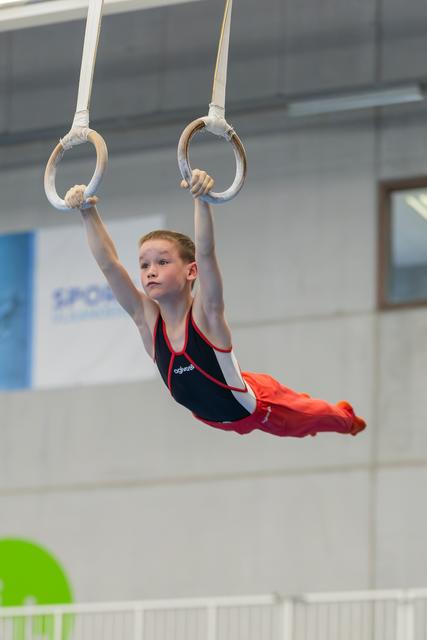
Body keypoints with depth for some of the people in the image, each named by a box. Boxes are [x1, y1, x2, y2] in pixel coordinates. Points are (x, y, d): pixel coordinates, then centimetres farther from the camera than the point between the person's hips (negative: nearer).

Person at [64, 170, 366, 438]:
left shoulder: (205, 315, -35)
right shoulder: (147, 320, -25)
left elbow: (205, 253, -52)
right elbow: (109, 264, -35)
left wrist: (201, 199, -67)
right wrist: (88, 213, -47)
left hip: (256, 406, -5)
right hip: (213, 415, 5)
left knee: (307, 418, 24)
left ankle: (345, 415, 57)